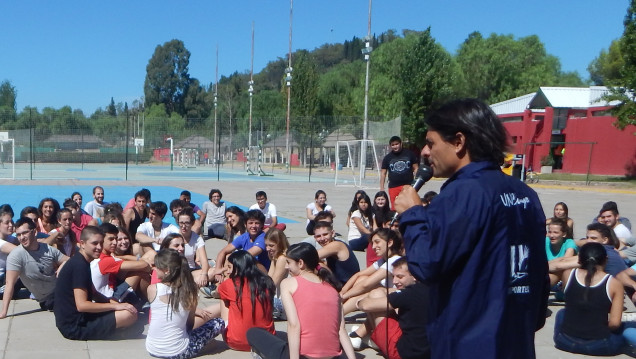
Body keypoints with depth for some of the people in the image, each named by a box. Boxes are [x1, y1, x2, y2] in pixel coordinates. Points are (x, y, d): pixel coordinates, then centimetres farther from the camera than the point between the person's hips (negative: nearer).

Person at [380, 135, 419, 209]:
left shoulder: (409, 154, 4)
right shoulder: (387, 158, 6)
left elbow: (416, 168, 6)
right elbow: (383, 173, 8)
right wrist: (382, 188, 2)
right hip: (393, 187, 1)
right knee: (395, 208, 2)